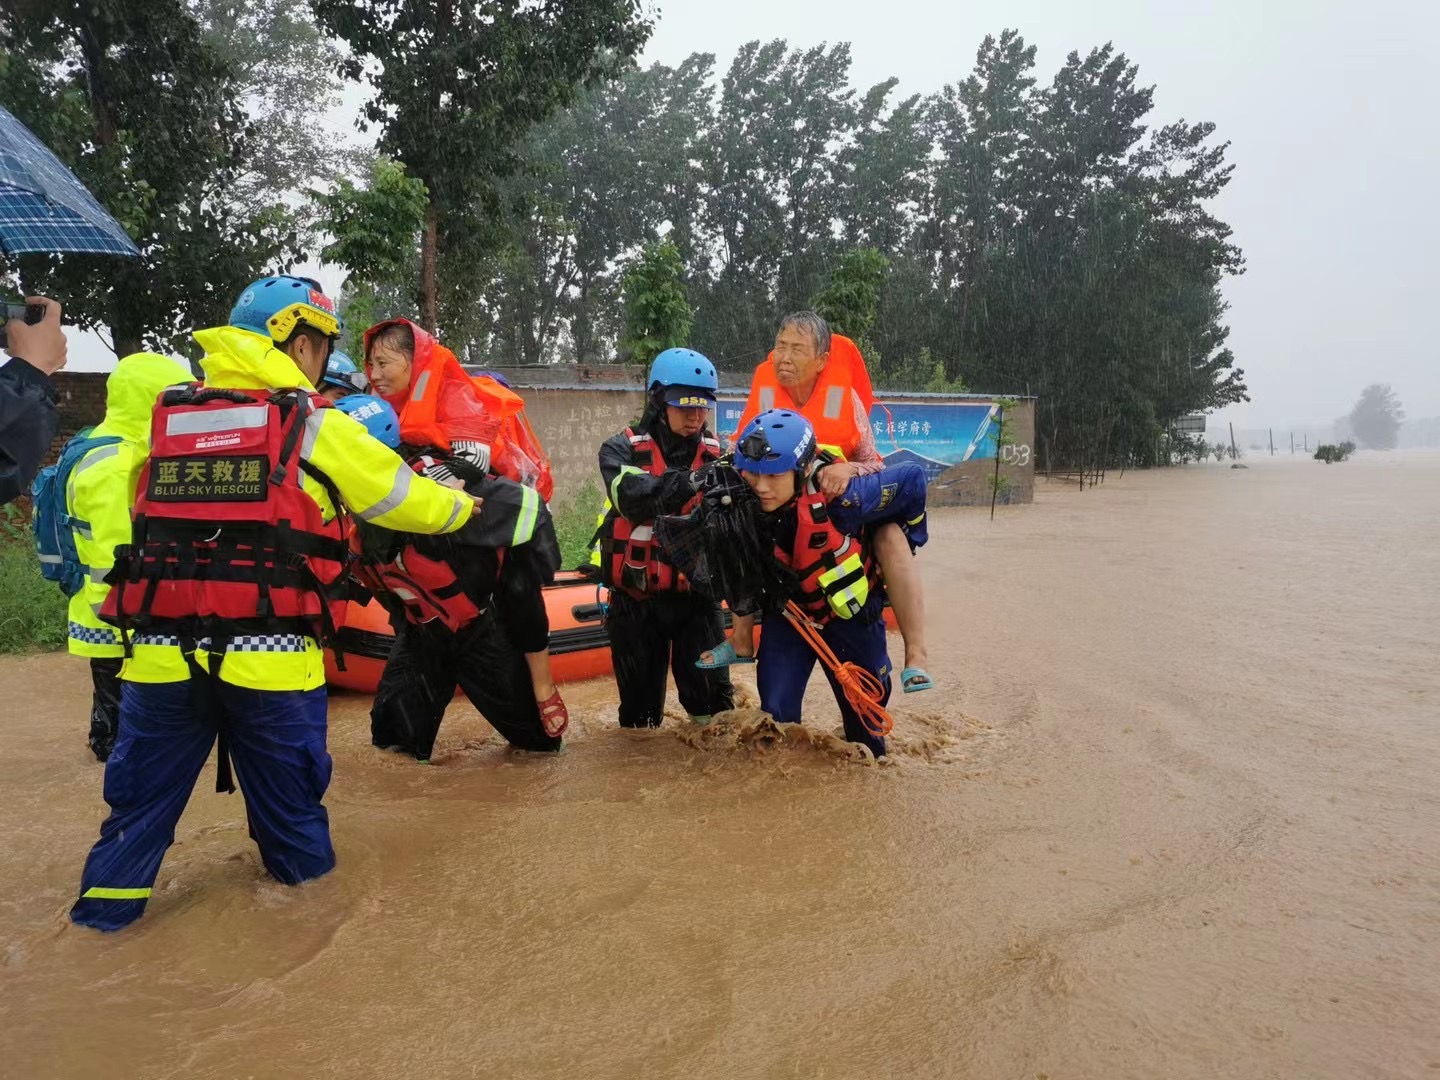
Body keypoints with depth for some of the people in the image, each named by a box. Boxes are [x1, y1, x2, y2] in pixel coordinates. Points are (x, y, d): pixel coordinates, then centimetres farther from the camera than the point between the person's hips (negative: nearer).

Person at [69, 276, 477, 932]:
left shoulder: (167, 416, 10)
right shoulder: (314, 426, -2)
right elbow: (407, 501, 6)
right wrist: (469, 506, 22)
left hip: (159, 653, 3)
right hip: (266, 656, -3)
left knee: (143, 790, 19)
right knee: (287, 786, 17)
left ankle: (107, 904, 26)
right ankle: (306, 872, 34)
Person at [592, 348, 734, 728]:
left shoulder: (716, 454, 2)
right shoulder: (621, 450, -5)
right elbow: (634, 496, -26)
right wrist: (694, 481, -41)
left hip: (696, 596, 1)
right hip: (636, 600, -1)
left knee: (714, 704, 4)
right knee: (640, 709, 13)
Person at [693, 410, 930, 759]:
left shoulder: (839, 498, -35)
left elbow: (912, 478, -21)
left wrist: (906, 543, -7)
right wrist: (743, 627, 0)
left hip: (852, 616, -2)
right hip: (789, 613, 2)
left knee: (863, 709, 15)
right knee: (775, 713, -4)